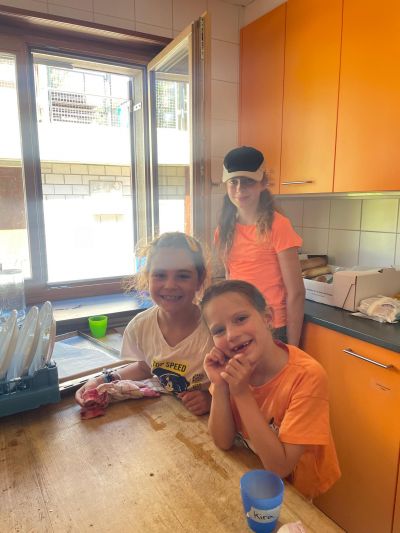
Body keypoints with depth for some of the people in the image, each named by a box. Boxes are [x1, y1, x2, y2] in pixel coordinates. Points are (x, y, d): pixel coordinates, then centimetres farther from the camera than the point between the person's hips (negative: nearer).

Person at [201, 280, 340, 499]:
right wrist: (219, 386, -25)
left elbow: (279, 468, -24)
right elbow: (224, 442, -10)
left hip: (296, 490, -3)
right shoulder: (231, 366, -12)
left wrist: (243, 394, -30)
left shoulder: (307, 376, -27)